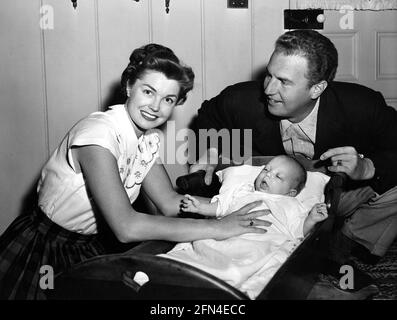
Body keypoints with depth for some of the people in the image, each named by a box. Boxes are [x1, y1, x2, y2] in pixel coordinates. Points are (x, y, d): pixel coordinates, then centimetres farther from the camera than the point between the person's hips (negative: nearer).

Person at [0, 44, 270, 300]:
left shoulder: (149, 139, -2)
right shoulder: (99, 134, -28)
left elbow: (170, 202, -2)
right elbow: (126, 227, -36)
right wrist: (217, 228, -33)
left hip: (88, 247, 7)